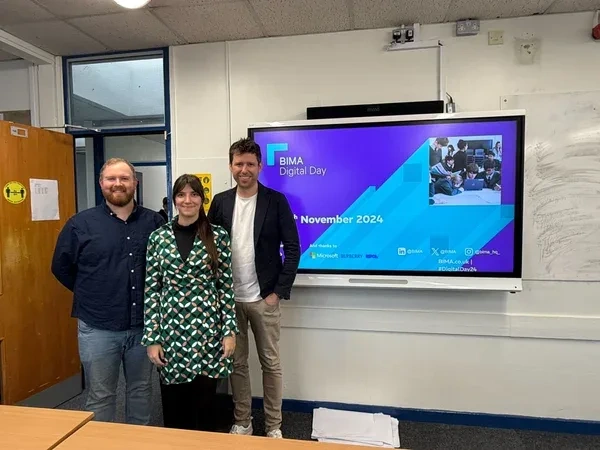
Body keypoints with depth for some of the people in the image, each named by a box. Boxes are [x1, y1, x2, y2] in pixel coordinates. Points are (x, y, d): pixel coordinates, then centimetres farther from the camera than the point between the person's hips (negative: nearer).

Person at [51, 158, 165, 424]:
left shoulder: (154, 222, -1)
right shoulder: (80, 224, -3)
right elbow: (61, 267, 6)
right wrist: (90, 294, 4)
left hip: (144, 325, 2)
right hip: (98, 328, -1)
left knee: (141, 389, 19)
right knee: (100, 397, 13)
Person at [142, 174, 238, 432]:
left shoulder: (218, 236, -3)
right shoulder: (158, 237, 1)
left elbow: (226, 287, -1)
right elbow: (151, 291, 1)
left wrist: (230, 331, -5)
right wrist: (151, 338, -1)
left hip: (208, 330, -1)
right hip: (171, 331, 1)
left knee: (205, 401, 12)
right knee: (173, 405, 14)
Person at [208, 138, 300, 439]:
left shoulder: (276, 201, -5)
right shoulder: (220, 202, 3)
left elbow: (292, 249, -6)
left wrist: (279, 291, -10)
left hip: (264, 299, -2)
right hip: (228, 299, 3)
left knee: (271, 364, 10)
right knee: (237, 363, 14)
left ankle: (273, 426, 28)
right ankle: (242, 423, 32)